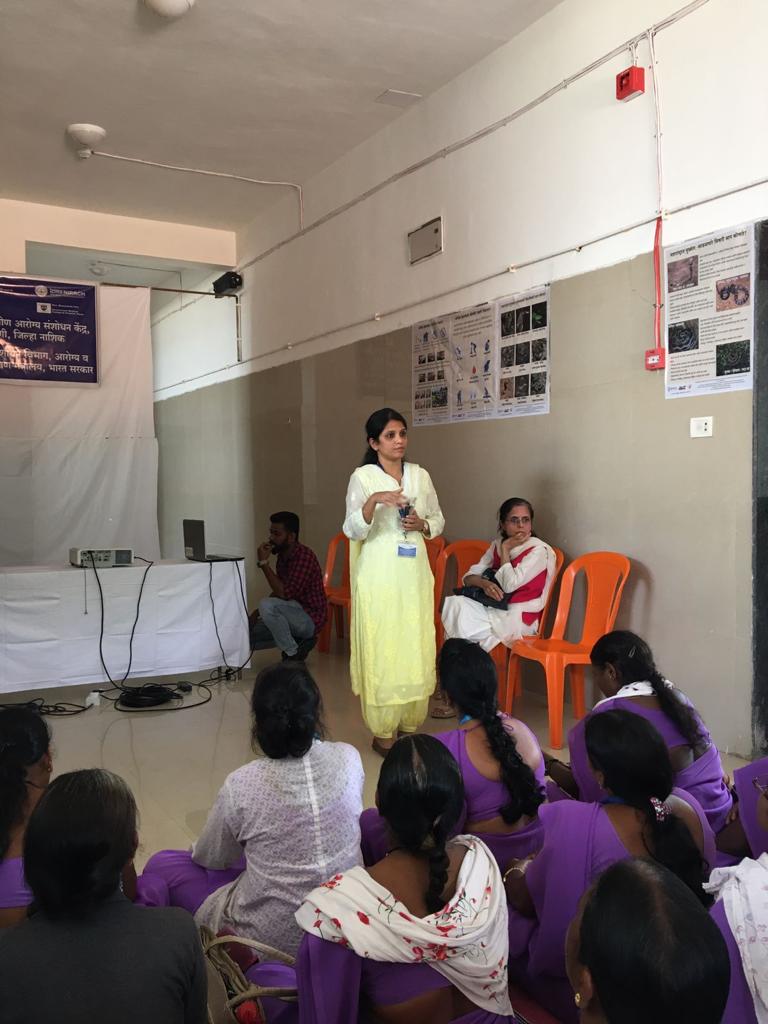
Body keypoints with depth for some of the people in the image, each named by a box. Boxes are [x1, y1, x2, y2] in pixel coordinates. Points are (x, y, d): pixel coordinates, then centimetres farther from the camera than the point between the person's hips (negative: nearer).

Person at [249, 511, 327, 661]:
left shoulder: (304, 556, -22)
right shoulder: (283, 556, 7)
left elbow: (284, 594, -28)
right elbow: (279, 592, 15)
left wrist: (264, 563, -24)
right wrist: (256, 615, 2)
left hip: (310, 618, -9)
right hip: (293, 614, 9)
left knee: (267, 605, -31)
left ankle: (293, 654, -14)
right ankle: (297, 641, 7)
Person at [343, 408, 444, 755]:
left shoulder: (420, 475, 10)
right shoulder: (362, 477, -3)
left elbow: (438, 519, 16)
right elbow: (353, 531, -10)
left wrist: (422, 525, -6)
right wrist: (373, 501, -26)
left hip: (414, 574, 4)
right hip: (379, 574, -4)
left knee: (416, 648, 6)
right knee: (381, 651, -1)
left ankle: (409, 725, 22)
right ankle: (382, 732, 12)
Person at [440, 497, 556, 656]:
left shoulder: (538, 550, -9)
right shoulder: (497, 545, 10)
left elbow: (510, 584, -18)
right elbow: (469, 576, 5)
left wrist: (505, 549, -10)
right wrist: (485, 583, -17)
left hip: (519, 618, -6)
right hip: (494, 608, 6)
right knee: (454, 602, -22)